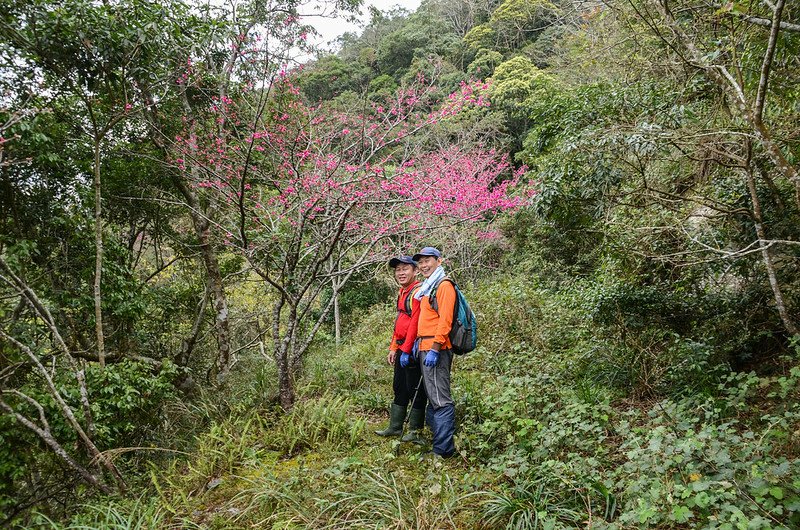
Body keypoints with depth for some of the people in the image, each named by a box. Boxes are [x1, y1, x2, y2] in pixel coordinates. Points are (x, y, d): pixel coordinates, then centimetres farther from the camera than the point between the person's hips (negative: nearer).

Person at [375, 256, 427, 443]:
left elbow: (415, 323, -21)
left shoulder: (418, 291, -14)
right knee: (399, 388, 17)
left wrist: (406, 350, -21)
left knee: (415, 390, 0)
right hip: (402, 349, 10)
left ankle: (415, 431, 11)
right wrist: (394, 348, 18)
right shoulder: (402, 293, 17)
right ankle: (395, 427, 27)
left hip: (413, 349, -10)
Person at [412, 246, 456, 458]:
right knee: (433, 397, 15)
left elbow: (445, 320, -17)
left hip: (435, 350, -10)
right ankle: (438, 440, 24)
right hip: (424, 348, 10)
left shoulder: (444, 285, -8)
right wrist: (419, 344, 19)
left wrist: (434, 349, -22)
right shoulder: (427, 287, 21)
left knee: (440, 399, -10)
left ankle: (443, 449, -8)